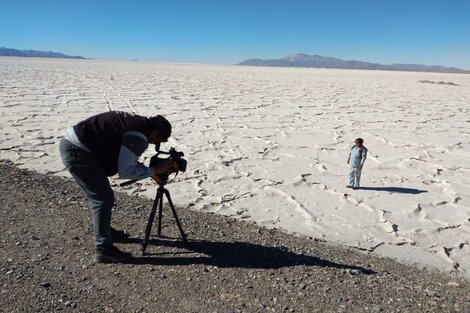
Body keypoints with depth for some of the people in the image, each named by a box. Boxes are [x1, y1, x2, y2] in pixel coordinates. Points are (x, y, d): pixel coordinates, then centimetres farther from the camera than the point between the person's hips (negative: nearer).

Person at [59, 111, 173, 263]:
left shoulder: (137, 122, 12)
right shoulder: (138, 136, -17)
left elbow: (128, 161, 19)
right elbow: (125, 171, -16)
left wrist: (154, 170, 11)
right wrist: (154, 170, -7)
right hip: (77, 150, -10)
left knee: (99, 195, 22)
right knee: (104, 199, -6)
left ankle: (102, 230, 39)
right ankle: (103, 249, 0)